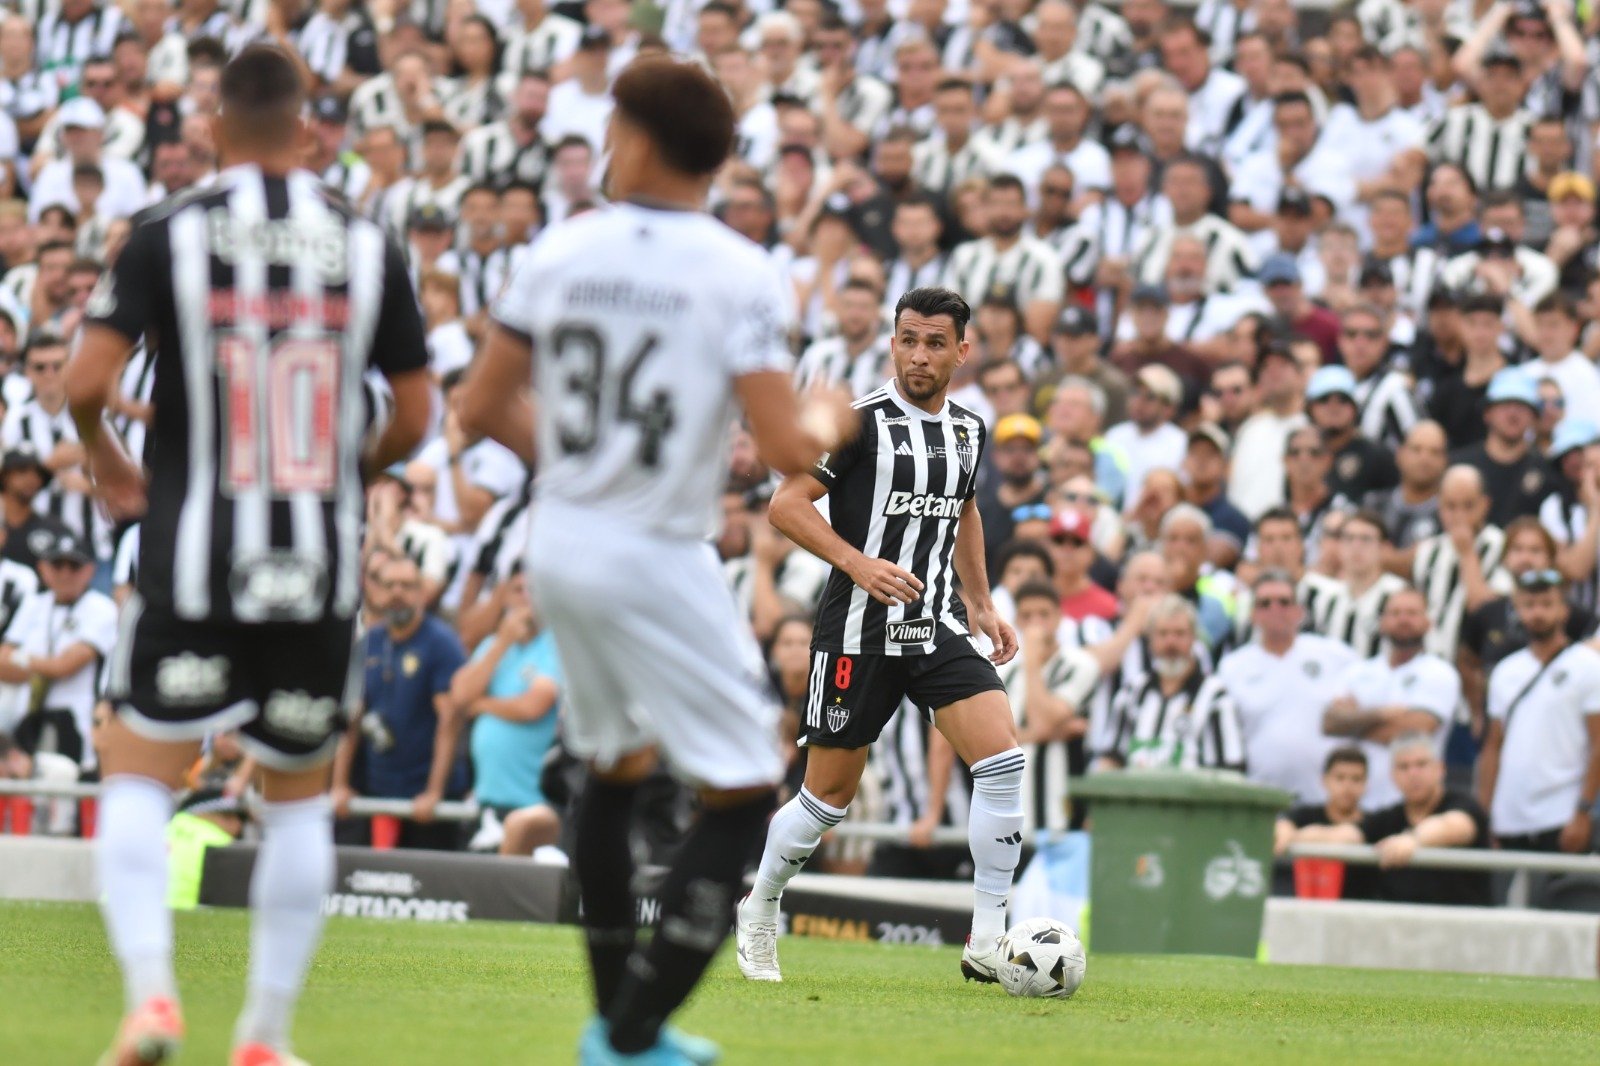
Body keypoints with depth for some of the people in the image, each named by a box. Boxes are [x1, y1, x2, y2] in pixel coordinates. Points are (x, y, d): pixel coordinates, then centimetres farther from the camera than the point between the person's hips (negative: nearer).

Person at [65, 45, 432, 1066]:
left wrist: (103, 456, 12)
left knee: (137, 778, 6)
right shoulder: (368, 244, 2)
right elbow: (416, 417, 5)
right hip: (321, 569, 2)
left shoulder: (169, 234, -4)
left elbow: (86, 381, -9)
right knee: (301, 798, 15)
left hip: (195, 560, -2)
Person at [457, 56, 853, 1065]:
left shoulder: (562, 252, 0)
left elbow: (484, 405, 6)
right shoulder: (739, 274, -14)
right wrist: (829, 417, 4)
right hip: (656, 561, -6)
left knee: (614, 766, 24)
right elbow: (786, 449, -19)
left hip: (560, 544, 6)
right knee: (742, 793, 3)